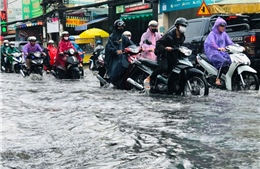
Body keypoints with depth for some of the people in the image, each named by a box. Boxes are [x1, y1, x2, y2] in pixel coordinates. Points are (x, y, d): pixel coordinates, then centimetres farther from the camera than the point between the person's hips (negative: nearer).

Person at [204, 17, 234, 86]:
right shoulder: (212, 34, -1)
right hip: (213, 52, -6)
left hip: (222, 52, 6)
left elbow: (230, 42, 10)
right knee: (224, 61, -33)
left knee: (231, 60, -22)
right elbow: (212, 43, -20)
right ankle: (217, 79, -33)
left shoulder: (224, 34, 20)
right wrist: (218, 48, -40)